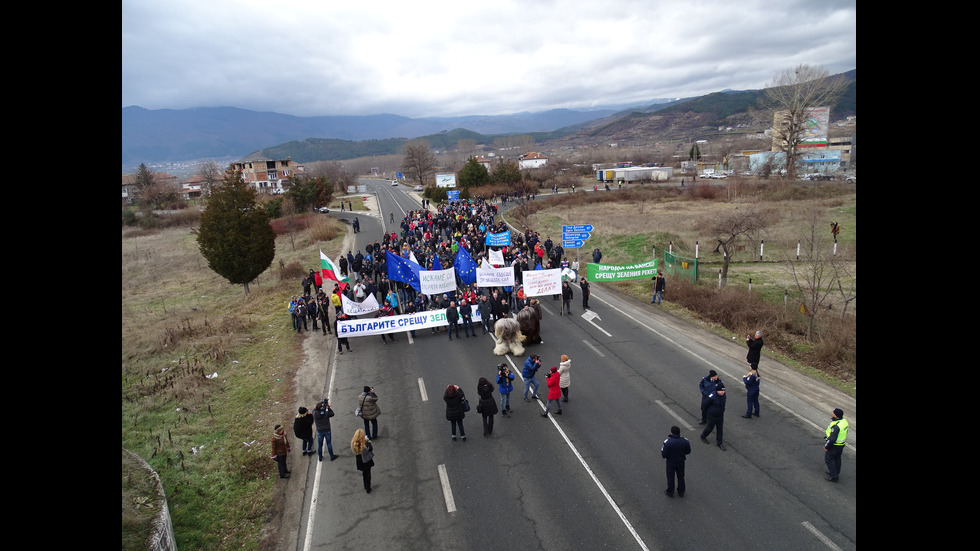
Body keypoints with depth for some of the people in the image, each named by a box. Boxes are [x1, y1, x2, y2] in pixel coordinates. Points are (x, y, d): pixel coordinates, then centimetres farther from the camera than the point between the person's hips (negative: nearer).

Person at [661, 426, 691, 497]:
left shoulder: (667, 442, -28)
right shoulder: (685, 441, -17)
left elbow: (664, 455, -23)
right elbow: (688, 451, -1)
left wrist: (662, 450, -3)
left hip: (671, 463, -3)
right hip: (681, 462, 3)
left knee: (670, 477, 18)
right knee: (681, 477, 23)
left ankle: (670, 492, 33)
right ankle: (681, 492, 39)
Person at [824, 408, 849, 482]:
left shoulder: (836, 426, -33)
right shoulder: (844, 421, -5)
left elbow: (832, 439, -29)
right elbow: (844, 432, 9)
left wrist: (826, 446, -16)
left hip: (834, 445, -9)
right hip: (841, 444, 9)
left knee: (828, 459, 6)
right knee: (837, 458, 24)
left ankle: (833, 476, 11)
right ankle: (837, 473, 40)